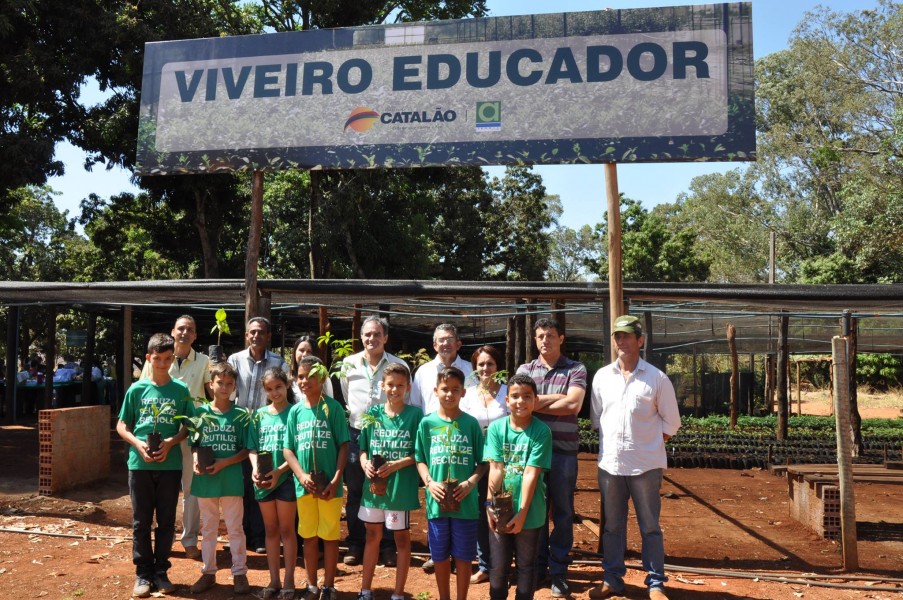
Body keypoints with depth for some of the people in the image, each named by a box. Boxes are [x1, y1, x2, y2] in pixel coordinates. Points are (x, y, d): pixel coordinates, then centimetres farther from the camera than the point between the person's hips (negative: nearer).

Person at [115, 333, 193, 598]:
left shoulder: (181, 390, 0)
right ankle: (143, 573, 18)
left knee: (166, 521, 8)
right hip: (140, 463, 0)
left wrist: (170, 442, -14)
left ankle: (161, 571, 22)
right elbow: (121, 426, 6)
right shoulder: (136, 389, 1)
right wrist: (138, 443, -12)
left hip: (170, 464, 0)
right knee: (141, 522, 7)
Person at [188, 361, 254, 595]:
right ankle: (208, 572, 26)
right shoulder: (201, 413, 1)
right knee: (208, 528, 14)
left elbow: (247, 449, -4)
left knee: (235, 528, 6)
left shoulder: (241, 415, -4)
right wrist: (196, 460, -12)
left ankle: (240, 573, 17)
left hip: (231, 479, -2)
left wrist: (224, 462, -16)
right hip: (205, 479, 2)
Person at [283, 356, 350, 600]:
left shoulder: (333, 407, -5)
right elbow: (287, 449, 4)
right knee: (309, 536, 13)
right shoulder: (295, 411, 4)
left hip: (329, 485, -3)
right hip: (304, 485, 3)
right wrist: (301, 475, -11)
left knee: (330, 536, 6)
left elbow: (343, 446, -6)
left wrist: (335, 480, -13)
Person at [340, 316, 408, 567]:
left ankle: (387, 547, 15)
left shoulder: (399, 365, -2)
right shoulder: (349, 364, 4)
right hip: (356, 435, 2)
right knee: (355, 493, 10)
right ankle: (355, 545, 21)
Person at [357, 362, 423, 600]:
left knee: (402, 537, 8)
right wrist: (366, 464, -12)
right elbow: (363, 448, 8)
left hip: (401, 487, -4)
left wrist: (397, 464, -20)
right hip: (374, 484, 4)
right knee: (372, 535, 16)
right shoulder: (373, 414, 3)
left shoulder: (415, 414, -8)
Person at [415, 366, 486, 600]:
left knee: (464, 556, 9)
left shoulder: (471, 423, -2)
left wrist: (471, 482, -14)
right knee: (440, 555, 13)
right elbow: (420, 460, 5)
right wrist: (429, 483, -10)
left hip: (466, 502, -1)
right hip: (436, 501, 1)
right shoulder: (427, 423, 0)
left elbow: (482, 462, 2)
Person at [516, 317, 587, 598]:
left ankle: (558, 571, 20)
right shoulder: (525, 369, 7)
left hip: (564, 451, -2)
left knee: (562, 513, 8)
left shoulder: (576, 369, 0)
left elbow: (573, 406, -14)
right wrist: (558, 398, -12)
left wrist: (536, 402, -9)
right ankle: (536, 566, 26)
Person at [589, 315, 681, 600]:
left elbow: (670, 422, 2)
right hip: (610, 463, 3)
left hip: (645, 464, -3)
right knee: (612, 525, 12)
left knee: (650, 526, 6)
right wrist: (613, 444, 4)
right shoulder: (602, 376, 5)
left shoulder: (657, 378, -4)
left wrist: (648, 446, 0)